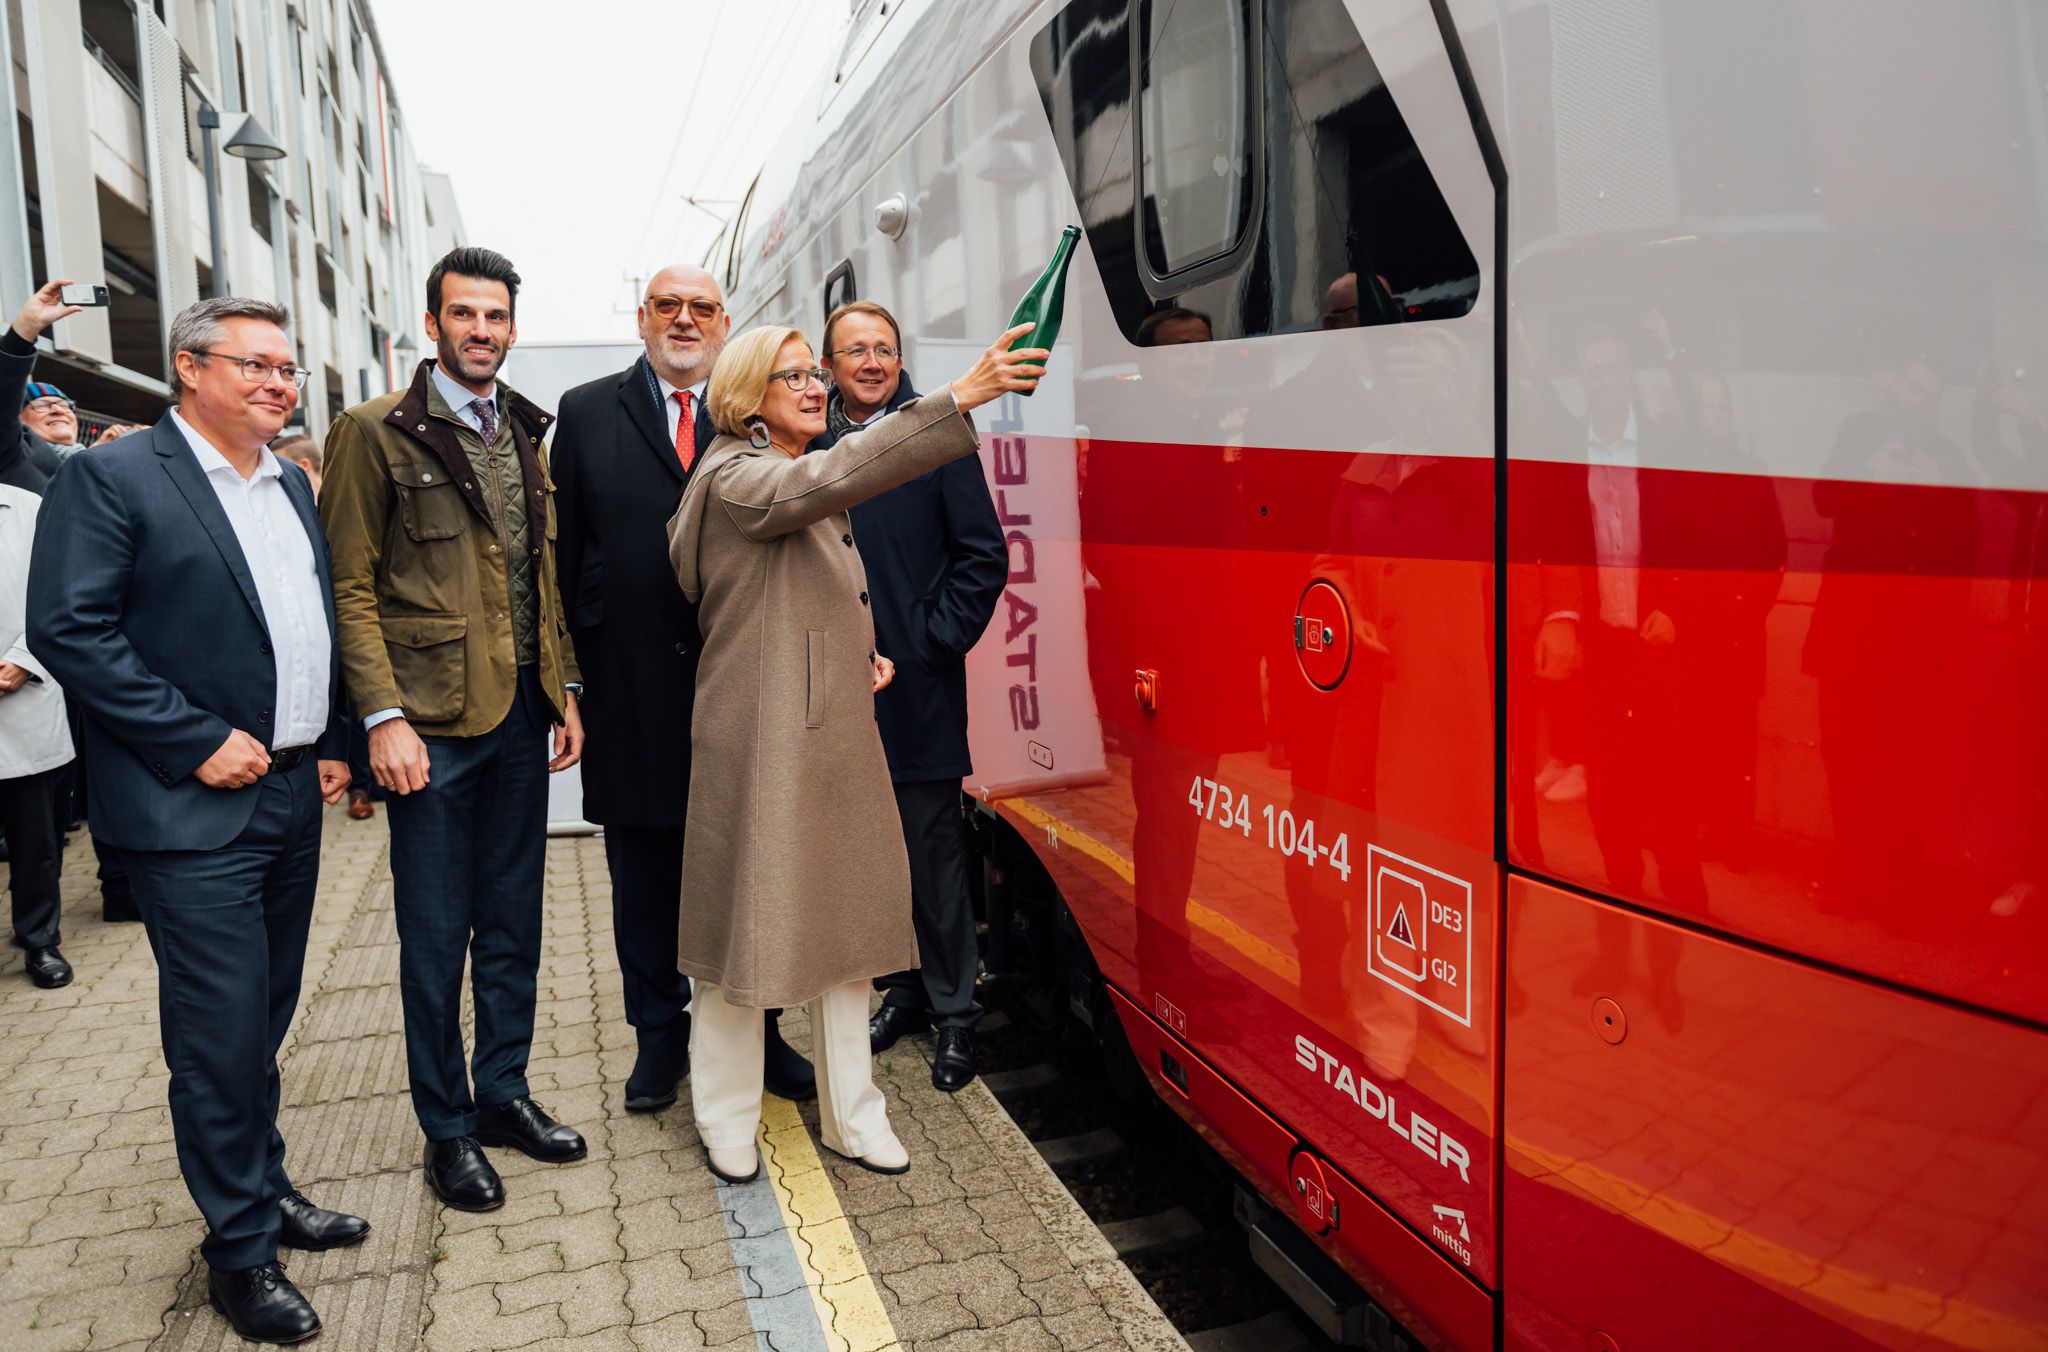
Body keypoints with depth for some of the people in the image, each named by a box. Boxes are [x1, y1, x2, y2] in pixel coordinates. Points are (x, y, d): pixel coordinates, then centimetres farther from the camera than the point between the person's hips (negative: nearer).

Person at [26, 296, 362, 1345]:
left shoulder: (289, 486, 13)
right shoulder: (111, 477, -8)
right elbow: (68, 629, -15)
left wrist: (330, 743, 11)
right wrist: (198, 740, -17)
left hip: (293, 798, 7)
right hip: (196, 813, -7)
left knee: (266, 1017, 18)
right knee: (221, 1033, 1)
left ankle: (266, 1188, 34)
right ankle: (241, 1246, 17)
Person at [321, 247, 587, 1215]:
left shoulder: (526, 434, 13)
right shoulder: (376, 432, -5)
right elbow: (350, 585, -8)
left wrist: (565, 690, 11)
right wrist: (383, 716, -14)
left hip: (521, 716, 6)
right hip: (432, 721, -5)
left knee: (513, 923, 14)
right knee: (436, 935, 5)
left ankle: (504, 1090, 30)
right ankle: (447, 1126, 21)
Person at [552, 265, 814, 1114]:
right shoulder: (587, 413, 7)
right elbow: (565, 550, 5)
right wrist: (575, 667, 0)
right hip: (632, 687, 1)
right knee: (644, 878, 13)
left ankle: (754, 1032, 27)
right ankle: (660, 1034, 30)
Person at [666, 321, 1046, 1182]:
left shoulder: (809, 494, 18)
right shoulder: (736, 479, -10)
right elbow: (834, 476, -29)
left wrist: (865, 654, 7)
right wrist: (961, 398, -35)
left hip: (838, 737, 8)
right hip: (760, 747, -8)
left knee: (846, 923, 12)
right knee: (748, 931, 3)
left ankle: (851, 1116, 26)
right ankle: (726, 1121, 23)